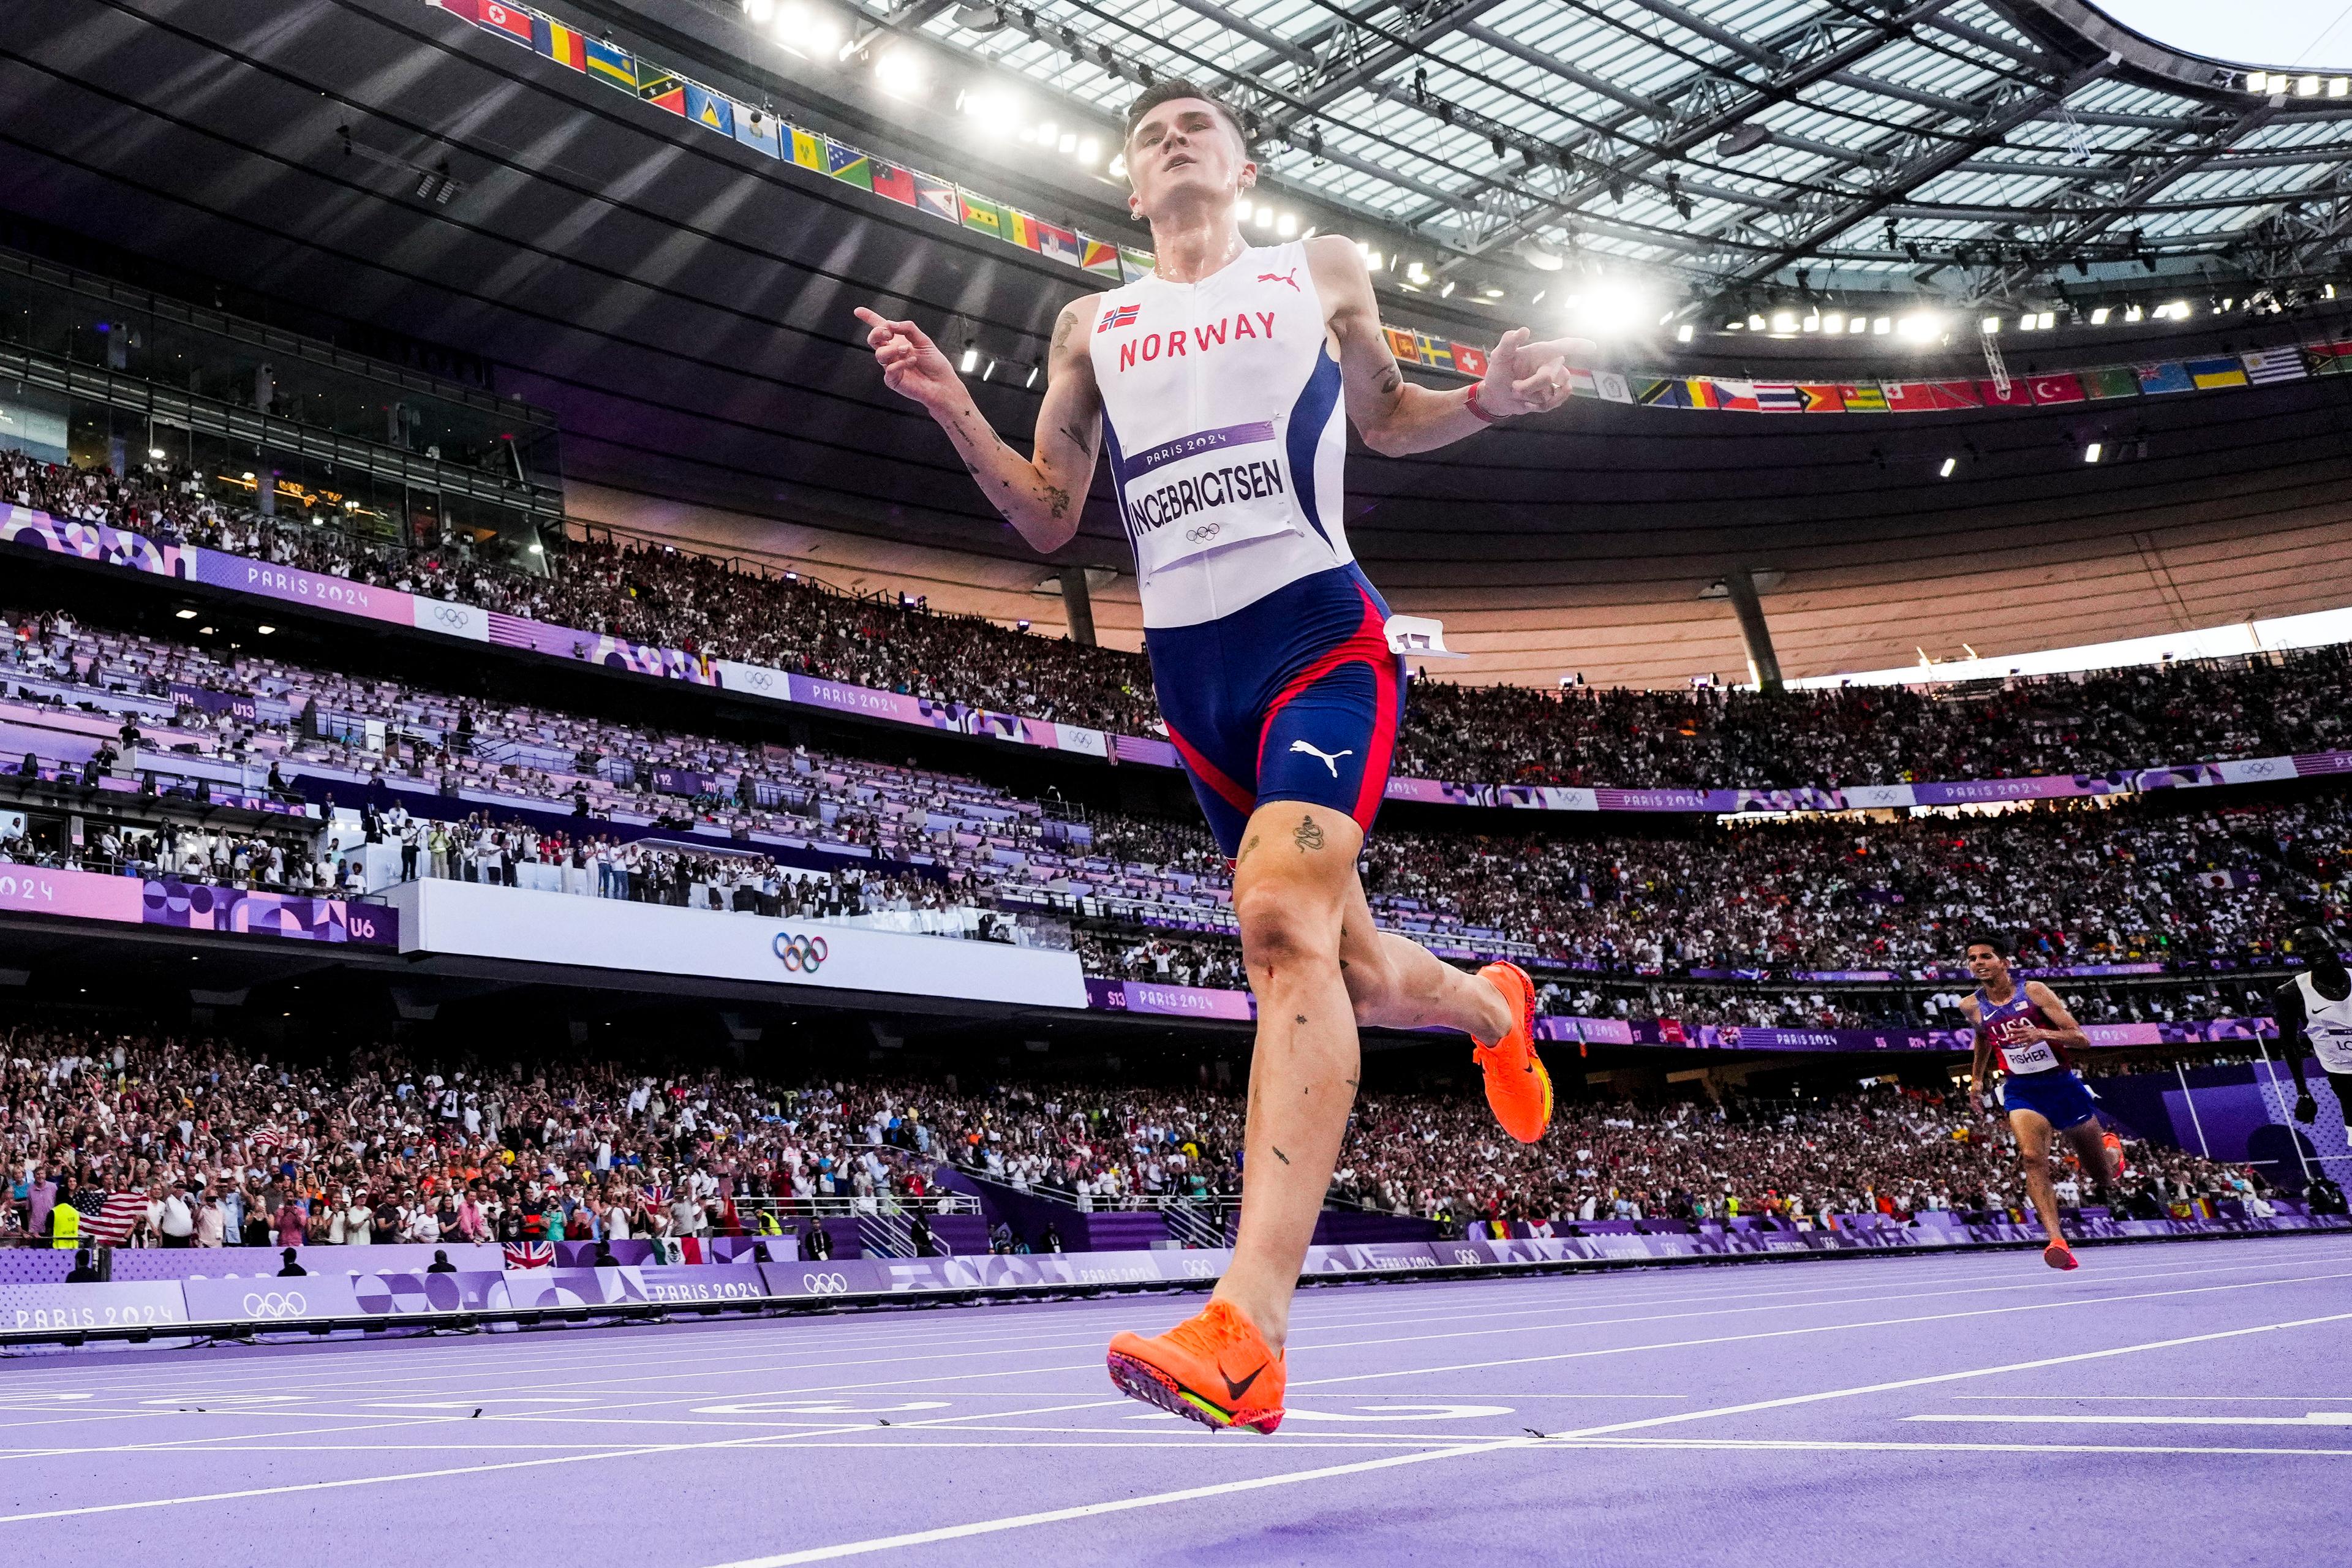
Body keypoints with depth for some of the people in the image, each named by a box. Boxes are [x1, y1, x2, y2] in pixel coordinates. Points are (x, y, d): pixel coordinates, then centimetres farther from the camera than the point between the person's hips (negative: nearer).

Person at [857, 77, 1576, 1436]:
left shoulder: (1320, 273, 13)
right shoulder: (1093, 326, 18)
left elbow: (1387, 419, 24)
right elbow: (1051, 521, 17)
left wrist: (1487, 399, 2)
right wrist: (956, 412, 1)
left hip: (1320, 627, -4)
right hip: (1190, 664, 4)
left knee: (1282, 915, -28)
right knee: (1349, 972, 10)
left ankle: (1248, 1336, -34)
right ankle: (1490, 1007, 47)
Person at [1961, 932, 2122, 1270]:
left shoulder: (2034, 991, -12)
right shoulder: (1972, 1007, -2)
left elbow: (2082, 1040, -15)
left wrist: (2044, 1033, -32)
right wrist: (1976, 1079, 19)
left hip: (2063, 1085, -1)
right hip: (2021, 1091, 1)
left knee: (2106, 1178, 14)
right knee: (2033, 1157, -29)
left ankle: (2111, 1147, 51)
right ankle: (2056, 1241, -34)